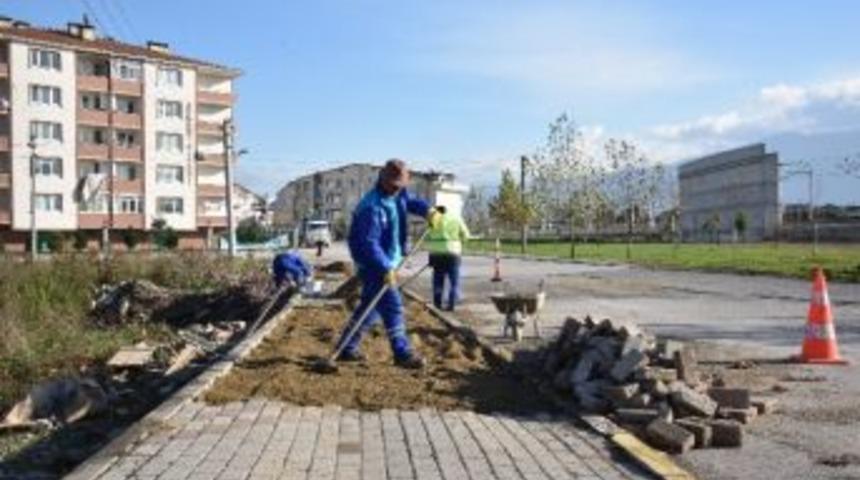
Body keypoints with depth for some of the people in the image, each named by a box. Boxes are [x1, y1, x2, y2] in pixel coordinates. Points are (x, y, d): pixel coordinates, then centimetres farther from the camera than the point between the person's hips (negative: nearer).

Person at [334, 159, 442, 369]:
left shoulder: (397, 195, 3)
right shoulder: (372, 206, -24)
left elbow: (410, 201, 21)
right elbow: (369, 243, -28)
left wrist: (427, 210, -1)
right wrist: (386, 268, -34)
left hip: (386, 261, 10)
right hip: (373, 264, -10)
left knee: (371, 306, 15)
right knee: (392, 306, -11)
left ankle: (346, 348, 25)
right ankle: (402, 353, -5)